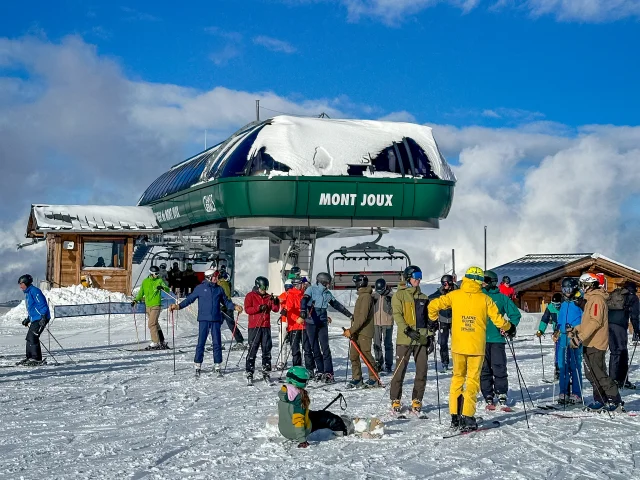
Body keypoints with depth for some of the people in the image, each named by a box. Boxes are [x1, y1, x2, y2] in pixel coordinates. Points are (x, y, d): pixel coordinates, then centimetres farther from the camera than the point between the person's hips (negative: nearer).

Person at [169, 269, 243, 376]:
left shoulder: (219, 289, 9)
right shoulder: (200, 288, 1)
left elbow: (226, 301, 16)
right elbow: (190, 299, 3)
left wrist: (234, 307, 0)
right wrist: (179, 306, -8)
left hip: (216, 320, 2)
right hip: (203, 320, -2)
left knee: (217, 343, 2)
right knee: (201, 343, -1)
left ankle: (218, 366, 10)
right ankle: (198, 366, 8)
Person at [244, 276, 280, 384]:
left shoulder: (268, 296, 14)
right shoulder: (250, 296, 1)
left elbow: (275, 309, 7)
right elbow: (247, 309, -11)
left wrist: (275, 302, -13)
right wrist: (259, 308, -23)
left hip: (266, 327, 5)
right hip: (254, 327, -5)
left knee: (267, 349, 6)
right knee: (253, 349, -4)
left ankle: (266, 372, 13)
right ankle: (249, 373, 0)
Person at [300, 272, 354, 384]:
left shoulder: (327, 294, 12)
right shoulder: (311, 289, -1)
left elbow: (337, 305, 19)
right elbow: (304, 300, -17)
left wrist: (350, 315, 19)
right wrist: (303, 310, -37)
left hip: (322, 323, 2)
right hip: (311, 323, -2)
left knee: (325, 348, -7)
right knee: (315, 349, 4)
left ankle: (328, 373, -9)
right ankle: (320, 371, 15)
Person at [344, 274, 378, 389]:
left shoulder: (366, 296, -15)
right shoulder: (361, 296, 16)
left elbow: (363, 317, -21)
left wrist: (351, 330, -21)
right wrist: (351, 329, 15)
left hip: (364, 332, -9)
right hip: (357, 332, 9)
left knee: (366, 355, -3)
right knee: (353, 356, 7)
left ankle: (374, 379, 8)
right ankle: (357, 379, 12)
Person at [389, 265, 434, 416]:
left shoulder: (423, 297, 17)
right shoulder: (399, 295, 2)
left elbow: (429, 320, 18)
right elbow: (397, 315, -8)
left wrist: (431, 337, 9)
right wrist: (407, 330, -21)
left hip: (422, 340, 4)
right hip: (404, 340, -4)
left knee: (422, 371, 2)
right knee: (400, 371, -2)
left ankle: (417, 400, 13)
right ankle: (395, 400, 9)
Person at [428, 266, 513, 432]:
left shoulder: (455, 295, 0)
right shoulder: (485, 299, -4)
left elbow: (433, 305, -2)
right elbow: (498, 320, -3)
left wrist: (433, 319, 19)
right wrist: (509, 328, 18)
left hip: (457, 345, 2)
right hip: (476, 347, -2)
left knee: (457, 378, 15)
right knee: (472, 380, 4)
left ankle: (455, 416, 14)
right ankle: (467, 418, -3)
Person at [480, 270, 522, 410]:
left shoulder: (502, 298, 6)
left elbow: (515, 314, 8)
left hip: (497, 339, -2)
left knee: (499, 369, -6)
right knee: (484, 370, 3)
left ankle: (502, 398, 1)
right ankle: (488, 398, 9)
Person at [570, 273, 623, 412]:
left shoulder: (596, 299, -14)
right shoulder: (591, 299, 19)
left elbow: (595, 321, -24)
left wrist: (581, 337, -26)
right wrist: (576, 330, 17)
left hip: (595, 343, -10)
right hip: (590, 343, 10)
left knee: (598, 374, -9)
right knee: (592, 374, 12)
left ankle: (615, 402, -6)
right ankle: (600, 401, 18)